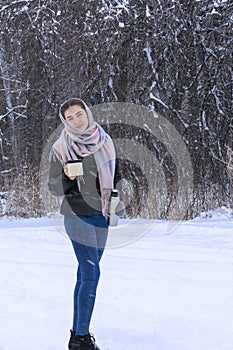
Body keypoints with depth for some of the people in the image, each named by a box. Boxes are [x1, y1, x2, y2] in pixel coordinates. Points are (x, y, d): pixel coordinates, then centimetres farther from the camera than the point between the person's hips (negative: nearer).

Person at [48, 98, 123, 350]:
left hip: (101, 215, 5)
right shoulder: (61, 149, -7)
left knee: (86, 273, 9)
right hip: (78, 215, -5)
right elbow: (54, 187, -5)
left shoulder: (104, 141, 6)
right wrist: (67, 178, -25)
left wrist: (117, 201, 6)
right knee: (91, 273, -12)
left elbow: (115, 174, 19)